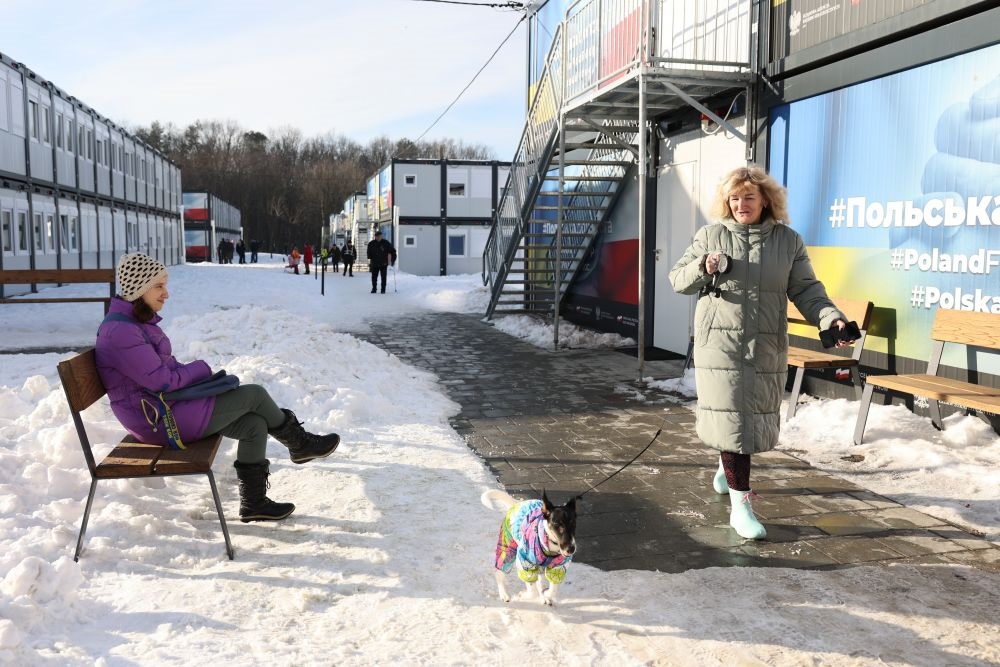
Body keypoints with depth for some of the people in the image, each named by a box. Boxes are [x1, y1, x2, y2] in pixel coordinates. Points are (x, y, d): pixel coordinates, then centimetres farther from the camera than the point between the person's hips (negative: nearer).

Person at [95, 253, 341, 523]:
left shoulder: (137, 321, 11)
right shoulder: (120, 331, -23)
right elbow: (161, 381, -22)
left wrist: (193, 373, 2)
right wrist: (201, 368, -7)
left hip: (169, 405, 10)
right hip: (160, 420, -10)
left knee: (255, 425, 1)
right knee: (254, 394, -8)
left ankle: (253, 502, 11)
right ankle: (299, 444, 16)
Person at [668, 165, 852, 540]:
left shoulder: (788, 241, 5)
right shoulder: (711, 236, 1)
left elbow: (806, 290, 1)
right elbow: (677, 279, 4)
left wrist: (831, 319, -16)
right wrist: (703, 268, -17)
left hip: (768, 347, 3)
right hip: (721, 344, -3)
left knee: (757, 419, 14)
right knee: (731, 419, -6)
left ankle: (728, 466, 44)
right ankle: (740, 504, -1)